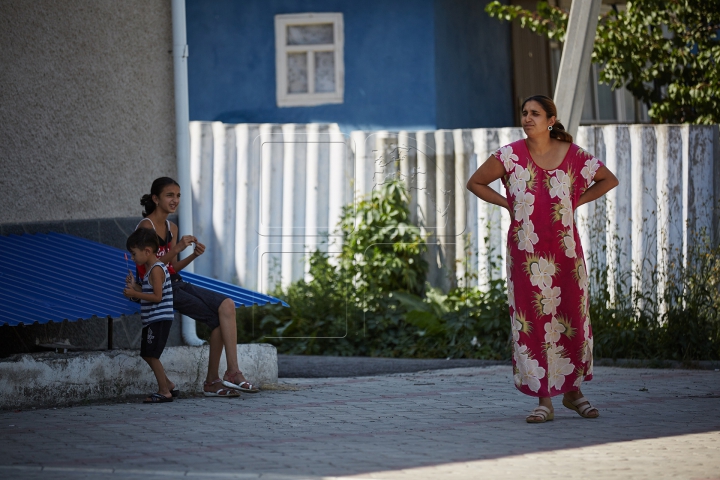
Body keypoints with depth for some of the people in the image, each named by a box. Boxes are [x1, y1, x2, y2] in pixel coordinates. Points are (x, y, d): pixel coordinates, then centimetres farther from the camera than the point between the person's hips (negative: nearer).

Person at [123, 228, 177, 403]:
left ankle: (164, 392, -4)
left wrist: (135, 294, -19)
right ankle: (167, 384, 25)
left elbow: (157, 296, -21)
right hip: (152, 320, 11)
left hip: (159, 319, -11)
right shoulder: (150, 269, 16)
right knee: (146, 354, 15)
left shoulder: (156, 270, -15)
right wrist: (135, 287, 6)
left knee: (151, 355, -9)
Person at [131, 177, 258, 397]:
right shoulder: (146, 226, -9)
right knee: (217, 319, -17)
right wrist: (177, 249, -23)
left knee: (226, 305, -14)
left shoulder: (171, 228, 17)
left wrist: (193, 255, 0)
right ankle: (212, 381, -9)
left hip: (177, 284, 8)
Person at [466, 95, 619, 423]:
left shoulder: (572, 155, -1)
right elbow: (475, 183, 10)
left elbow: (609, 180, 14)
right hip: (526, 251, -1)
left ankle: (573, 392, 22)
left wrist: (576, 202, 4)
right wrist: (508, 204, 1)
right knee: (533, 321, -3)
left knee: (573, 319, 5)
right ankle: (544, 401, 2)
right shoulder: (510, 156, -2)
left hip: (565, 248, 1)